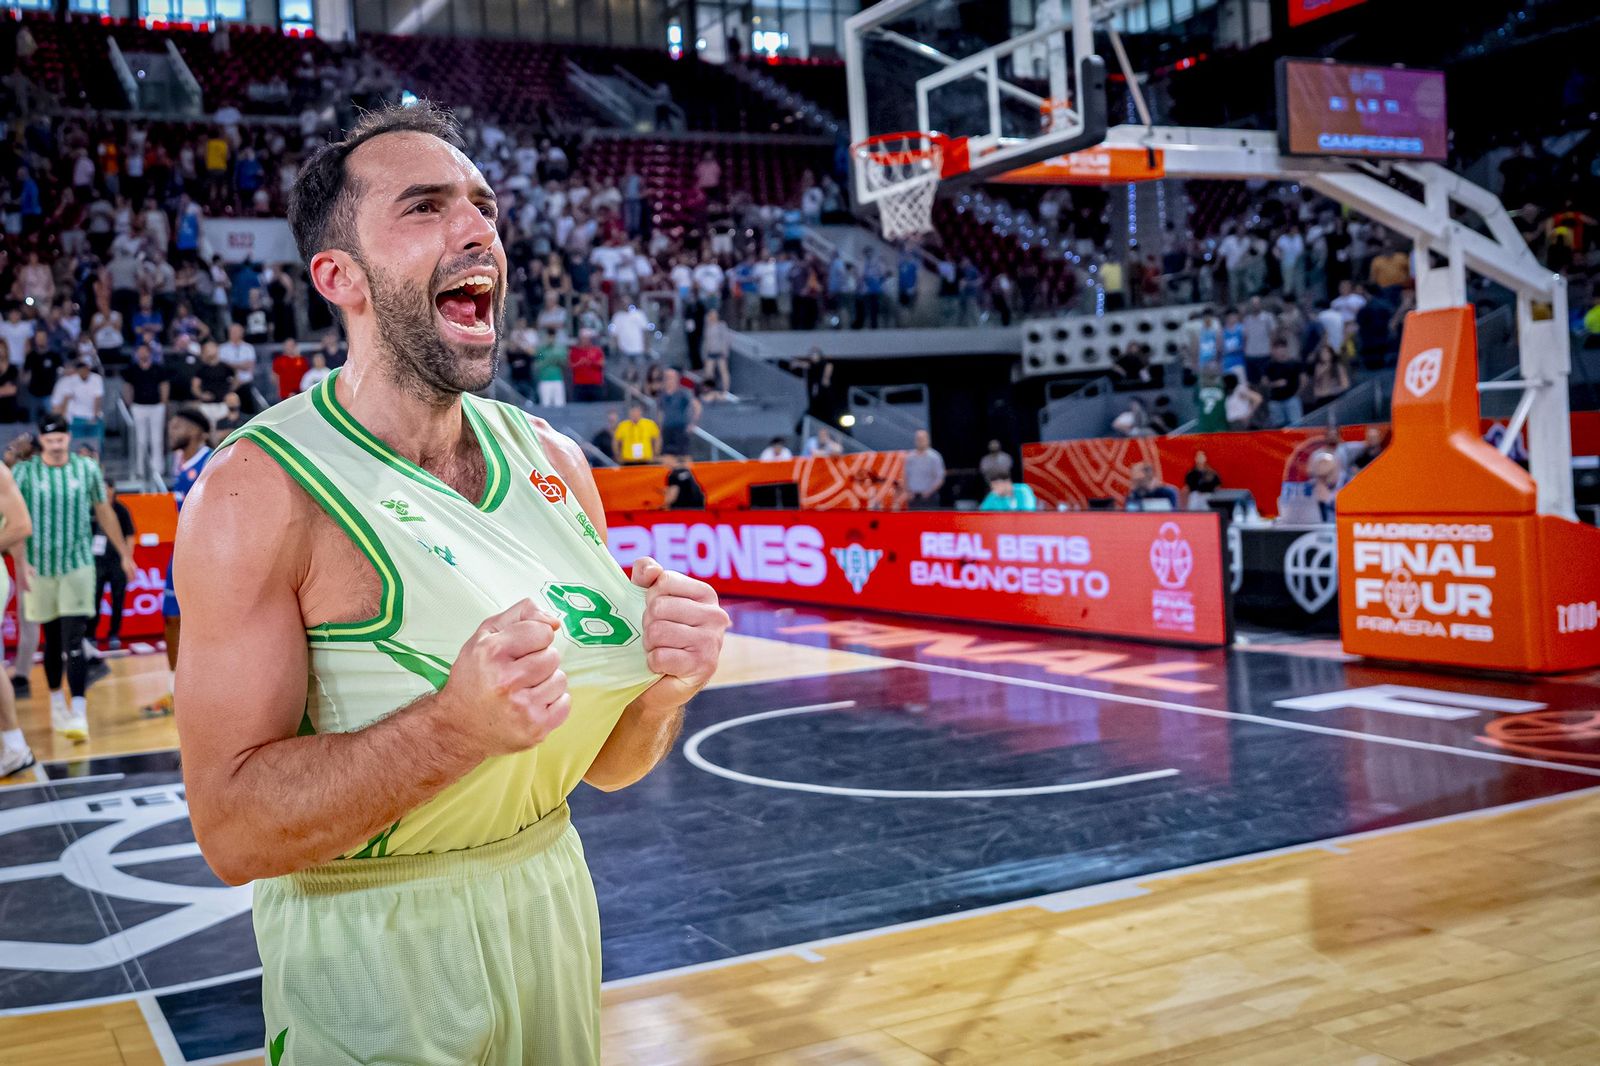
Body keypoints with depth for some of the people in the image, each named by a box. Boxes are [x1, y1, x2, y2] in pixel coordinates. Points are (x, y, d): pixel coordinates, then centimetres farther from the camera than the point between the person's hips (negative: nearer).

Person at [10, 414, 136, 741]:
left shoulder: (87, 469, 0)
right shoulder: (24, 472, -4)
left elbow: (105, 513, 10)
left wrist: (125, 554, 12)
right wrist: (20, 562, -17)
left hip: (78, 565, -1)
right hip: (40, 567, 1)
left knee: (74, 642, -10)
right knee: (52, 640, 13)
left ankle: (78, 714, -16)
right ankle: (57, 704, 31)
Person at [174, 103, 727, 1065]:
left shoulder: (553, 461, -2)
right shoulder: (260, 491, -17)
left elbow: (609, 765, 4)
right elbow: (233, 827, -20)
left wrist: (664, 687, -17)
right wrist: (456, 724, -33)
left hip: (552, 904, 5)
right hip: (368, 950, -5)